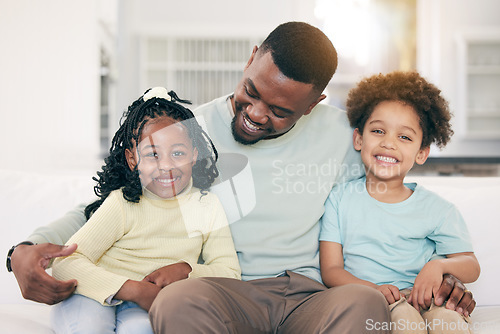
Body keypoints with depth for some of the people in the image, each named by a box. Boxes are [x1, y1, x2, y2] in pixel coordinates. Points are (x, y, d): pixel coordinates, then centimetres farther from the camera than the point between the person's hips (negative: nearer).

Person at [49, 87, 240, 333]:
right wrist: (135, 290, -27)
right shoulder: (123, 204, -12)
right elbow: (65, 264, -18)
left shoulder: (208, 207, 0)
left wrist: (185, 271, -17)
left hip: (146, 305, 2)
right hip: (97, 296, -2)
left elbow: (230, 273, 3)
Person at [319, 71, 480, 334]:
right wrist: (373, 290, -19)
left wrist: (439, 266, -15)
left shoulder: (436, 209, 8)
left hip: (421, 297, 1)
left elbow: (472, 267, 9)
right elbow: (330, 270, 1)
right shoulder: (340, 198, 6)